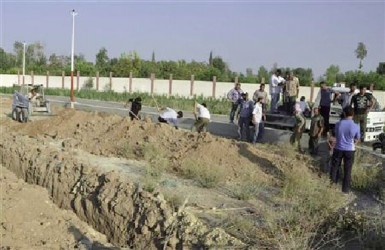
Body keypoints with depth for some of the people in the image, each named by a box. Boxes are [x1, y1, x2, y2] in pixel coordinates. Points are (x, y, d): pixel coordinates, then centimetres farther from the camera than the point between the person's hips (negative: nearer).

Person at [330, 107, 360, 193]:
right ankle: (345, 188, 19)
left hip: (338, 149, 1)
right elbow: (357, 139, 2)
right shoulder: (356, 126, -14)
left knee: (335, 167, 18)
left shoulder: (338, 124, -11)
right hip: (350, 150, -1)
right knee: (347, 170, 10)